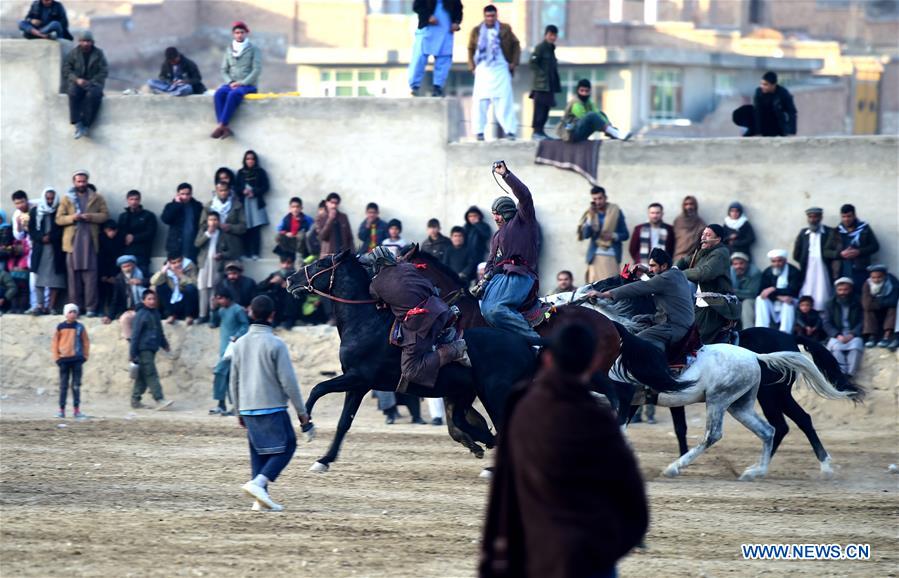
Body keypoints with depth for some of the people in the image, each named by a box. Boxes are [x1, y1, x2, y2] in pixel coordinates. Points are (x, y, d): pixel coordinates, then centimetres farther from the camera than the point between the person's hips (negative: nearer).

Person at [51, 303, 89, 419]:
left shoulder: (80, 327, 3)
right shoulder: (60, 327, 1)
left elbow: (86, 342, 8)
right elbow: (55, 342, 4)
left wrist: (85, 356, 1)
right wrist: (56, 357, -2)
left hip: (77, 359, 0)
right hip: (64, 359, 0)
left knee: (76, 385, 2)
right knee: (63, 385, 1)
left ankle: (76, 409, 6)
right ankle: (61, 409, 3)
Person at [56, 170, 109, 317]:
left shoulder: (97, 198, 11)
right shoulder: (67, 199, 11)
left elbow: (105, 215, 5)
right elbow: (59, 219, 7)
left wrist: (91, 217, -12)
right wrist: (72, 218, -12)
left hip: (90, 240, -1)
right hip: (72, 241, 1)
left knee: (90, 276, -6)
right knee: (74, 275, -1)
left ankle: (91, 307, -7)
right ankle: (75, 306, 3)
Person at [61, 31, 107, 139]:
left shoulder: (98, 54, 7)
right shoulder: (74, 53, 10)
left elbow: (104, 71, 2)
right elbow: (66, 69, 5)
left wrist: (91, 82, -12)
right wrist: (77, 79, -13)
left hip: (93, 82, -1)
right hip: (77, 82, 1)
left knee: (93, 94, -36)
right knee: (73, 93, -34)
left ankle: (86, 125, -32)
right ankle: (77, 124, -37)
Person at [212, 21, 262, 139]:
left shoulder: (253, 49, 4)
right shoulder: (229, 50, 15)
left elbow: (257, 70, -5)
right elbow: (224, 70, 13)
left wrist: (242, 83, -15)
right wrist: (230, 82, -7)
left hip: (248, 85, -4)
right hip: (232, 84, 4)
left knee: (233, 94, -36)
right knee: (219, 93, -30)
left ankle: (222, 125, -41)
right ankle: (225, 128, -40)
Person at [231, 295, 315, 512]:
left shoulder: (240, 344, 7)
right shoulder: (275, 344, -11)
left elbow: (234, 381, 13)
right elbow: (288, 381, -11)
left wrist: (238, 412, 23)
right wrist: (302, 412, -4)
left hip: (248, 409, 6)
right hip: (272, 406, -6)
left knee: (259, 452, 12)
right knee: (286, 447, 2)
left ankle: (261, 498, 6)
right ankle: (258, 482, -17)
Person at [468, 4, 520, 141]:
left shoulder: (505, 29, 3)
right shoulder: (477, 31, 6)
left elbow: (516, 45, 12)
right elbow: (471, 49, 14)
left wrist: (514, 62, 2)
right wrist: (472, 66, 3)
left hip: (501, 70, -1)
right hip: (483, 70, 1)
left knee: (505, 101, -6)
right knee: (480, 102, -2)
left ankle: (509, 131, -7)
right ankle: (479, 131, 4)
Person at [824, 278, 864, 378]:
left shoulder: (858, 304, 11)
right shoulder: (831, 305, 14)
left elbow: (862, 322, 2)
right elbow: (827, 323, 5)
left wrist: (852, 334, -16)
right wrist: (838, 335, -14)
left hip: (853, 336, -1)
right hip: (837, 337, 1)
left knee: (856, 344, -34)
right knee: (836, 346, -33)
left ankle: (849, 375, -41)